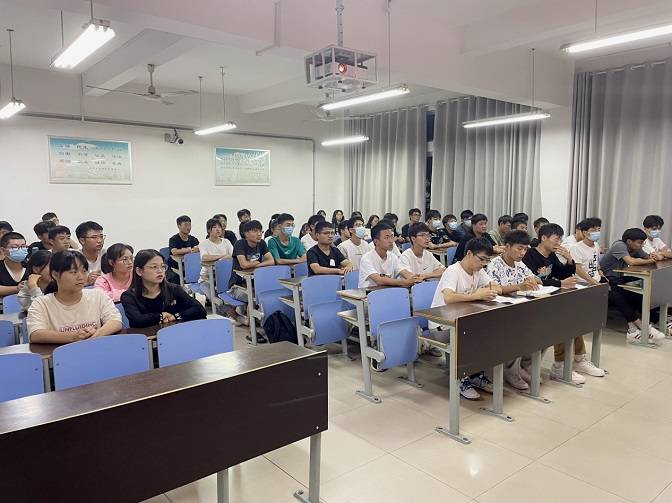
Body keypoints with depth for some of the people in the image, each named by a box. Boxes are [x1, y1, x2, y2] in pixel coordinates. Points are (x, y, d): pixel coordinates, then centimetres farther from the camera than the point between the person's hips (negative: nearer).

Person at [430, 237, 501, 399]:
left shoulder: (478, 271, 5)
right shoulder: (453, 271, -21)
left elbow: (497, 288, 1)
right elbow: (448, 298, -38)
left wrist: (492, 291, -22)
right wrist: (477, 295, -36)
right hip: (442, 325, -8)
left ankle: (476, 375, 5)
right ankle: (463, 381, -8)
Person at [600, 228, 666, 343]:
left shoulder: (635, 249, 8)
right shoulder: (619, 245, -17)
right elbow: (631, 261, -30)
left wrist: (655, 256, -15)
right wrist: (649, 260, -14)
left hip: (618, 280, 8)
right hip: (606, 281, -8)